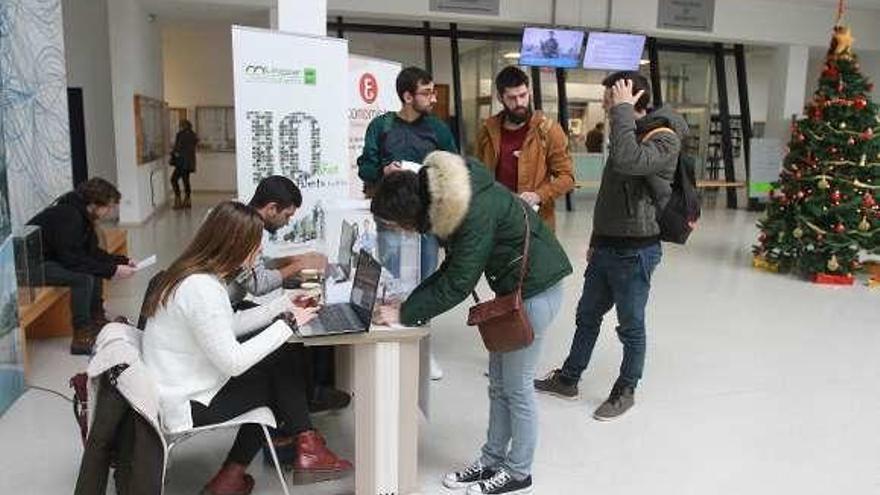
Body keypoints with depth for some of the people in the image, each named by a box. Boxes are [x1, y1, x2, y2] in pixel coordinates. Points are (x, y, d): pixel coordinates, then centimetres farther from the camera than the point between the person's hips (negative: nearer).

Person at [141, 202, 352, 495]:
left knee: (282, 358, 5)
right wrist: (287, 324, -18)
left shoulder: (195, 273, 2)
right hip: (186, 406, -9)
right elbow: (233, 362, -26)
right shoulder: (202, 288, -27)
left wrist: (285, 305, 7)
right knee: (283, 367, -1)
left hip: (184, 386, 9)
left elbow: (230, 325, 11)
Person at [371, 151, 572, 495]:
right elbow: (451, 267, 6)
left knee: (516, 387, 3)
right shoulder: (443, 200, -3)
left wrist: (407, 313, -18)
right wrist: (409, 301, -1)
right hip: (510, 286, 9)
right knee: (498, 384, 16)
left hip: (536, 289, -9)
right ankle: (491, 461, 30)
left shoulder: (475, 212, -30)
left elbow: (458, 283, -26)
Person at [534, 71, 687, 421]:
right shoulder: (630, 132, 12)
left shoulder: (664, 138, -16)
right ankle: (568, 379, 32)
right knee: (587, 316, 17)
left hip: (635, 251, -8)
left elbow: (627, 161, -39)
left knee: (631, 326, 8)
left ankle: (625, 391, 25)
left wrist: (622, 110, -27)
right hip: (606, 246, 8)